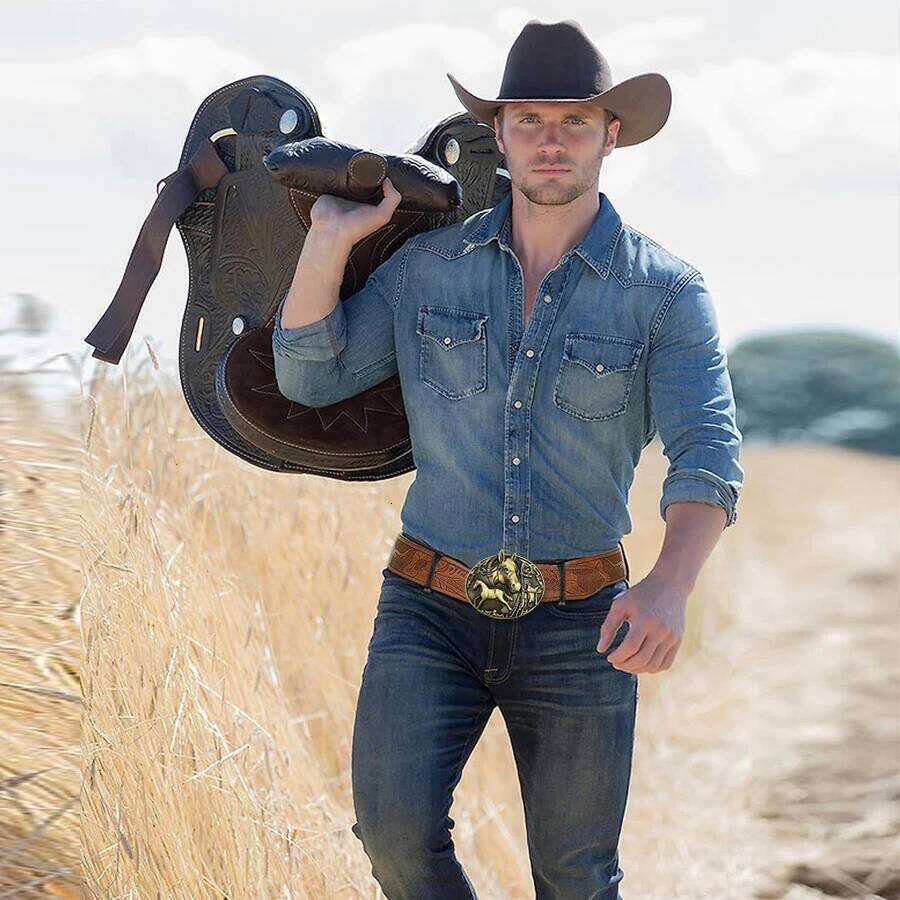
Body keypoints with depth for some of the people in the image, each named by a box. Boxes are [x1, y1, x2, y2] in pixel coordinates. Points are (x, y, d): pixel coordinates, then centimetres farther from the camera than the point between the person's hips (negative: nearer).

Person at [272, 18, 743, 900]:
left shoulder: (667, 291, -6)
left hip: (577, 626, -1)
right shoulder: (429, 265, 2)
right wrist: (330, 239, -8)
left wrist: (669, 586, -36)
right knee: (397, 828, -20)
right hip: (430, 608, 1)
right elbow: (308, 375, 4)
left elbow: (707, 457, -17)